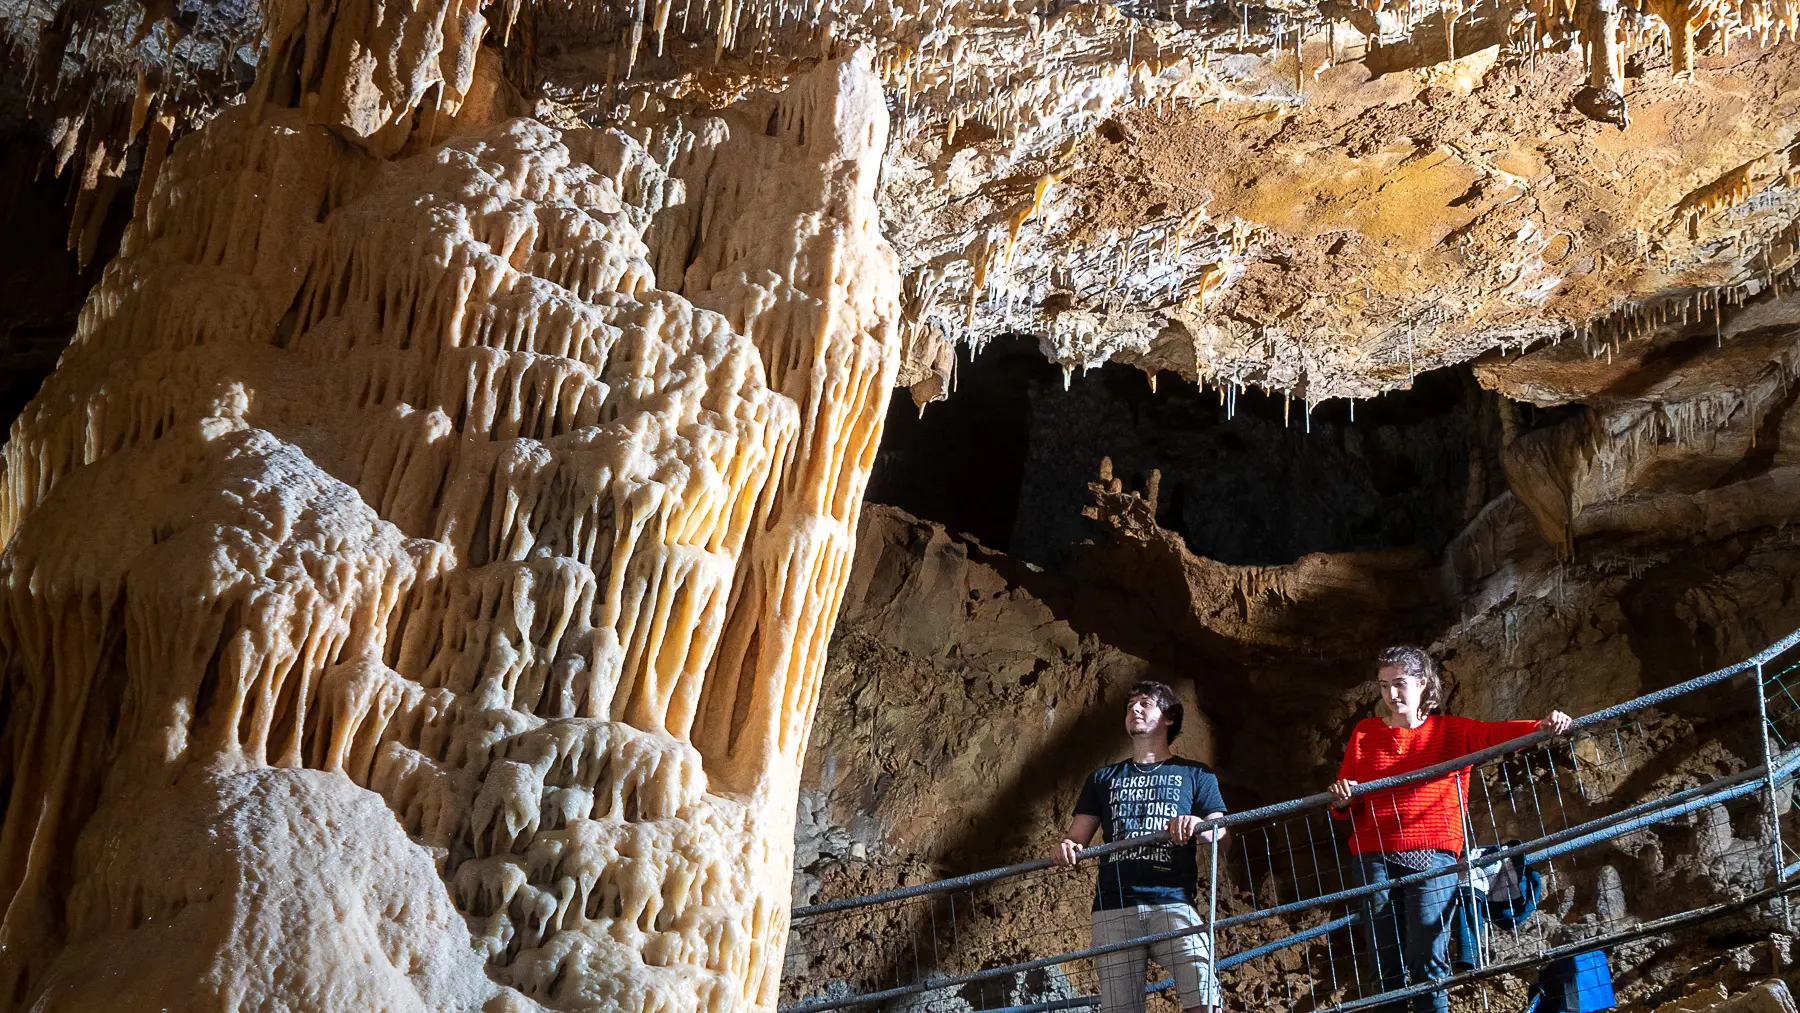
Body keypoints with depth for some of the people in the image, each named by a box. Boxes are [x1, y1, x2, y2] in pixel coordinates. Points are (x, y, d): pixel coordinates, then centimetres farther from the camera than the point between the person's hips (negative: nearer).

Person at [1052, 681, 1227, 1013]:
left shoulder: (1195, 774, 19)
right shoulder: (1104, 778, 26)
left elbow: (1220, 831, 8)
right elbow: (1077, 837, 19)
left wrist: (1198, 826, -16)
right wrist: (1065, 848, -5)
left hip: (1172, 902, -2)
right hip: (1113, 907, 2)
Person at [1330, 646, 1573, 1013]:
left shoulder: (1450, 730, 12)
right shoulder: (1365, 734, 15)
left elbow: (1495, 733, -7)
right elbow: (1344, 807, 14)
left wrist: (1542, 726, -26)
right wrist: (1342, 799, -10)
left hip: (1433, 856, -1)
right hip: (1376, 857, 1)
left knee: (1429, 963, -9)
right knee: (1386, 968, -1)